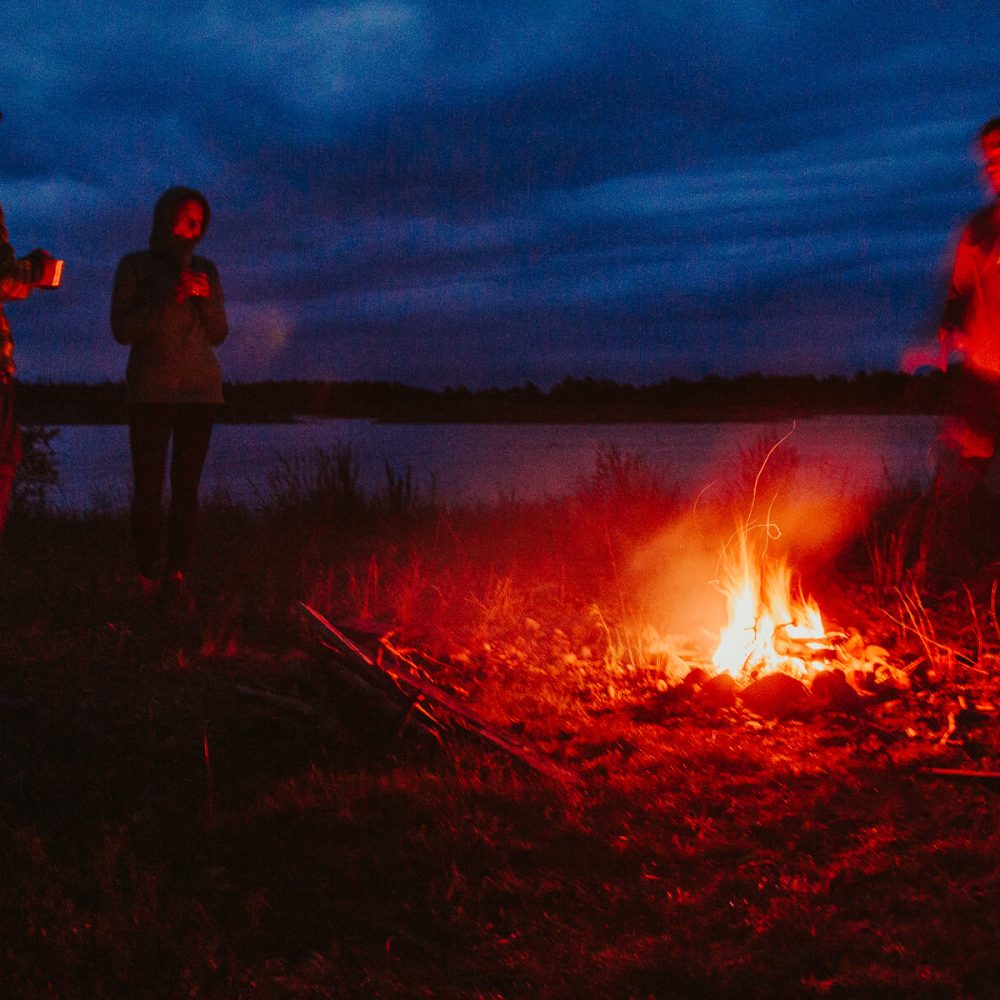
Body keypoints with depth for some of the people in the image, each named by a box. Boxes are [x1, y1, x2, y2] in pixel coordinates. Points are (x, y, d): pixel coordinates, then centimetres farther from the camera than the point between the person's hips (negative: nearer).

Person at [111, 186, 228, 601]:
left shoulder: (206, 270, 14)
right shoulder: (135, 266, 5)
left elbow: (218, 334, 12)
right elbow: (122, 329, -2)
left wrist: (205, 298, -7)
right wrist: (168, 299, -13)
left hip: (200, 389, 3)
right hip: (151, 390, -2)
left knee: (186, 486, -3)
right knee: (148, 485, -8)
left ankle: (178, 575, -2)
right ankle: (148, 578, -7)